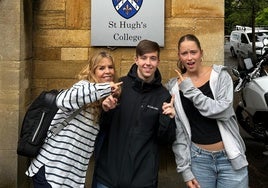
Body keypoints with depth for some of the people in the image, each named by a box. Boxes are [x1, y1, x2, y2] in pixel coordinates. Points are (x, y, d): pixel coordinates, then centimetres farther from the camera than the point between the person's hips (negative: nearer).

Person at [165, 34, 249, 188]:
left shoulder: (220, 75, -3)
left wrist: (190, 90, -18)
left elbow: (223, 111, -18)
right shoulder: (174, 87, 1)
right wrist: (185, 168, -1)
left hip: (230, 157, -1)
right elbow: (177, 131, 2)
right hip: (198, 159, 1)